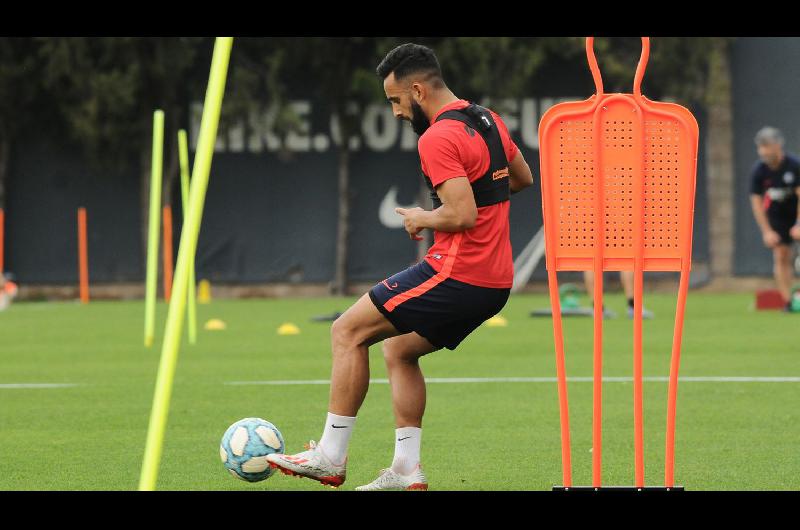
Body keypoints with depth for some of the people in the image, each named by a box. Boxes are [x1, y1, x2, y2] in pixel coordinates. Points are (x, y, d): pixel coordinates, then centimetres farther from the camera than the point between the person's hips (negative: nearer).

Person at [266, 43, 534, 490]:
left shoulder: (438, 139, -16)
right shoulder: (489, 121, 13)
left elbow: (462, 215, -24)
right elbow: (523, 178, 29)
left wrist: (422, 219, -6)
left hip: (457, 274, -9)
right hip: (495, 283, 9)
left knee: (348, 332, -1)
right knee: (398, 350, 22)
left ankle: (330, 457, -1)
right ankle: (407, 470, 15)